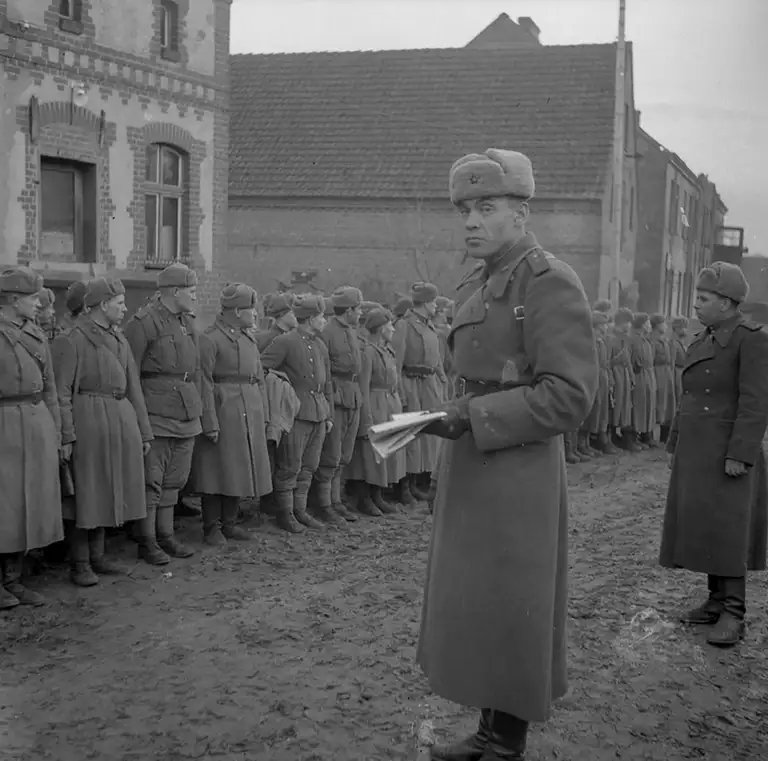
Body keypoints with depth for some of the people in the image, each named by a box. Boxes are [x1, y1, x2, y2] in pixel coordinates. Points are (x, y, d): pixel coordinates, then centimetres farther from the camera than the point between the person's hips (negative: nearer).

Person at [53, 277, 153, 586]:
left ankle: (96, 557, 24)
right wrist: (66, 436, -17)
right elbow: (61, 392, -10)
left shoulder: (119, 340, 15)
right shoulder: (72, 340, -6)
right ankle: (79, 564, 9)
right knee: (85, 492, 0)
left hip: (122, 421, 7)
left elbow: (133, 387, 17)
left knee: (107, 492, 12)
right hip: (88, 421, -7)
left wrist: (143, 431, 15)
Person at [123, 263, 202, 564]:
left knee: (175, 479, 13)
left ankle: (166, 535, 23)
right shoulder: (143, 323, -10)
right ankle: (147, 542, 7)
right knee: (151, 480, -2)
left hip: (186, 415, 8)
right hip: (156, 414, -8)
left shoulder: (188, 322, 14)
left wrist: (197, 407, 15)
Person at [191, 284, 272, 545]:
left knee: (240, 469, 11)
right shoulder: (210, 339, -11)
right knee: (217, 470, 0)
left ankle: (229, 522, 23)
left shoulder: (250, 337, 14)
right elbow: (205, 383, -14)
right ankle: (211, 527, 10)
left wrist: (264, 414, 13)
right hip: (222, 409, -7)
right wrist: (210, 423, -18)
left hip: (250, 412, 7)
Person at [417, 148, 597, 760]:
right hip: (472, 473, 9)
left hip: (518, 476, -9)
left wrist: (474, 417, -22)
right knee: (474, 607, 16)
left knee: (510, 614, 3)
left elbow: (571, 395, -20)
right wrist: (453, 416, 9)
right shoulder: (478, 286, 13)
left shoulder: (550, 282, -14)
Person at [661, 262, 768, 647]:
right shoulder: (703, 339, 12)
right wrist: (675, 446, 16)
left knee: (726, 530, -6)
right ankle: (717, 601, 20)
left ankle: (733, 614, 1)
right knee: (701, 528, 10)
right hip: (696, 452, 8)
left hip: (728, 452, -8)